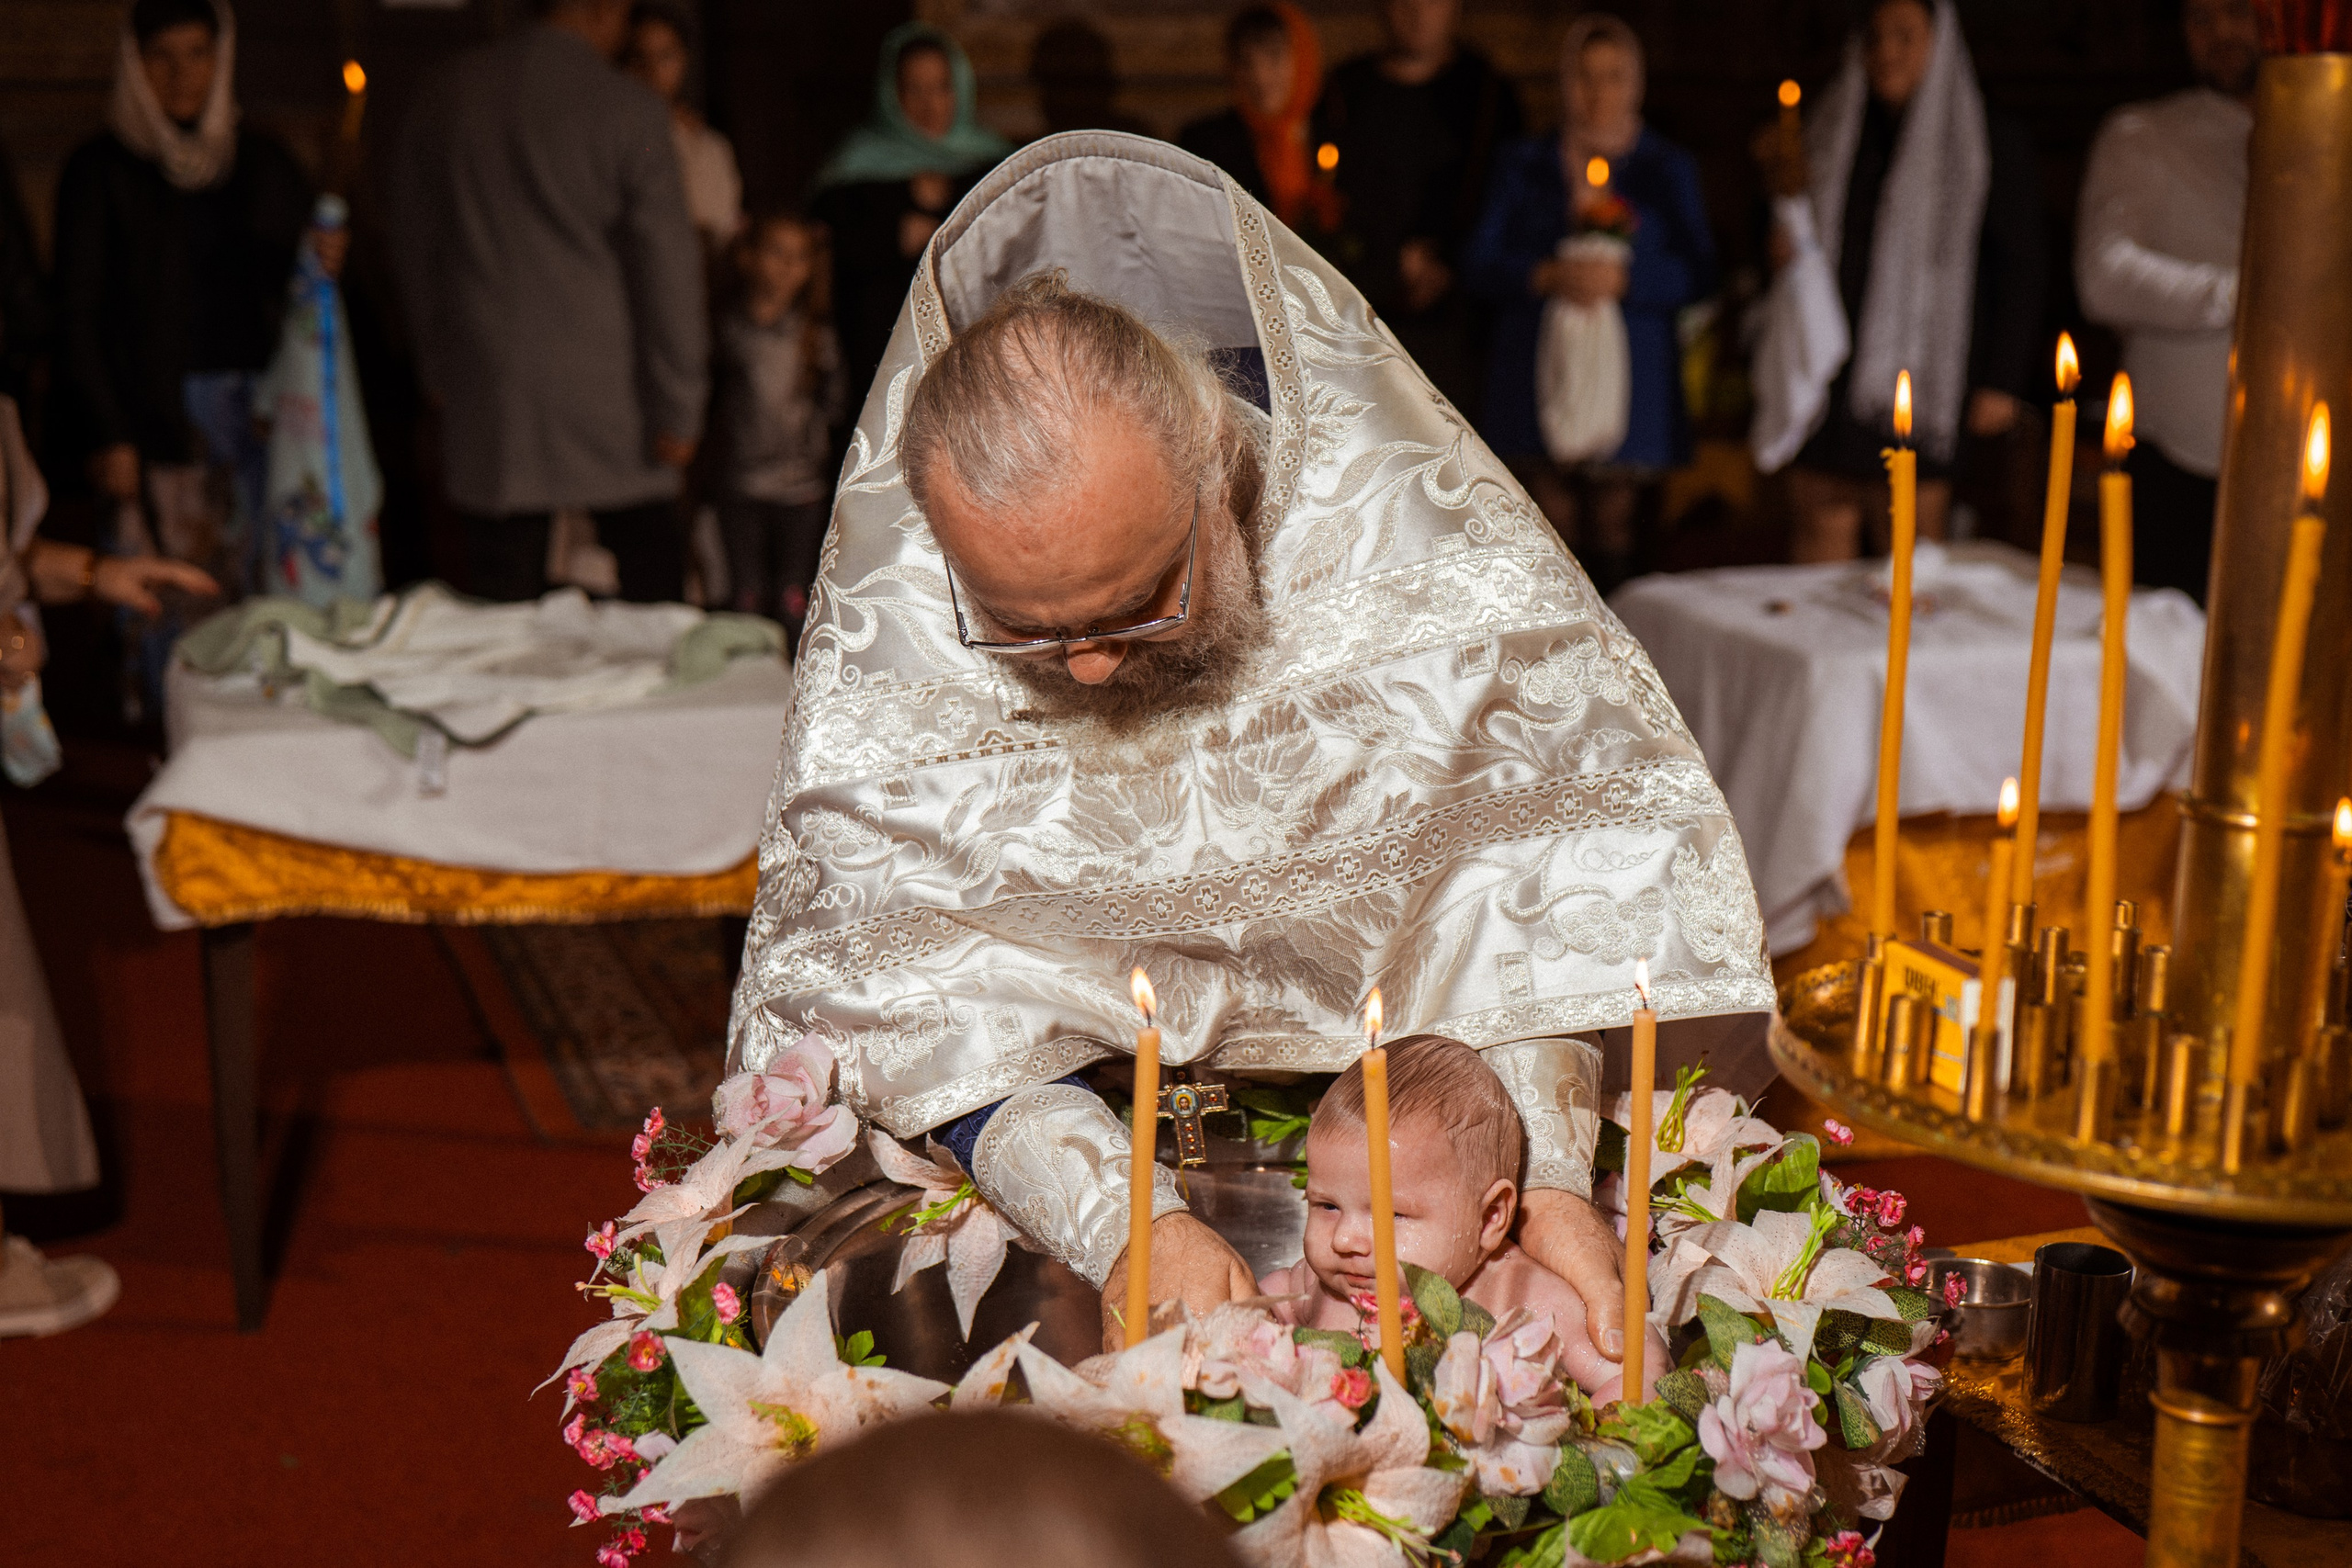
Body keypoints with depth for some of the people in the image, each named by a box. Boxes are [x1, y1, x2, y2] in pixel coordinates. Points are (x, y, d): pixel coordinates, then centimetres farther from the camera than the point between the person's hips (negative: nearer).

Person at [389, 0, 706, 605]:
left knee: (502, 597, 7)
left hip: (488, 393, 3)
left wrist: (436, 364, 25)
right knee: (652, 577, 11)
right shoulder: (630, 109, -9)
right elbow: (666, 264, -9)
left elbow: (413, 244, 14)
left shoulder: (442, 95, 5)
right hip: (607, 394, -3)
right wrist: (678, 407, -4)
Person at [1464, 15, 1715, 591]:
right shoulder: (1523, 164, 14)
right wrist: (1546, 277, -14)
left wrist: (1624, 280, -17)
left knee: (1612, 547, -6)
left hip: (1630, 386, -1)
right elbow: (1479, 261, 4)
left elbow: (1697, 273, 0)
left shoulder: (1670, 169, 11)